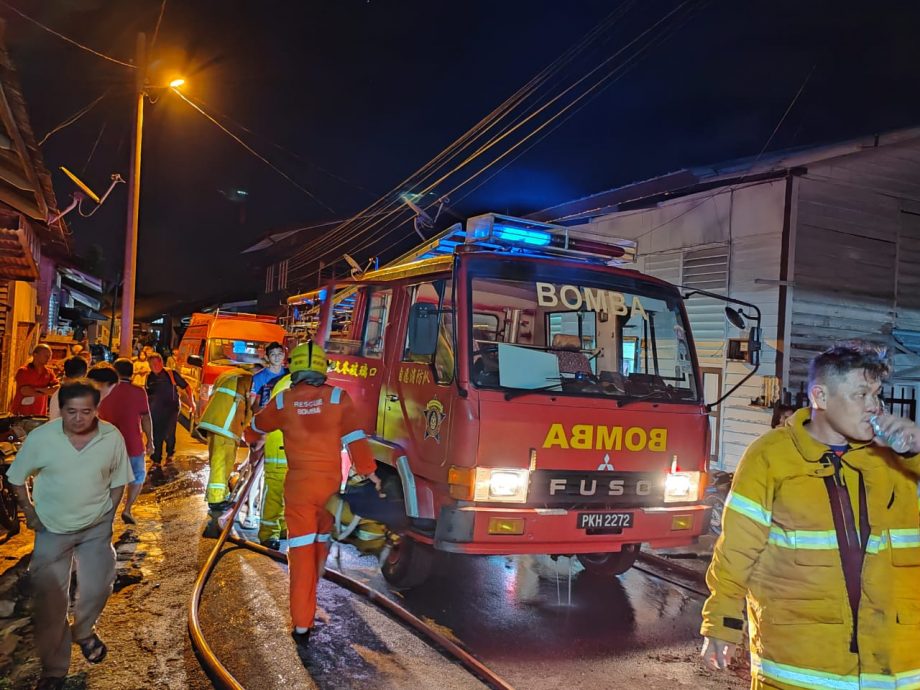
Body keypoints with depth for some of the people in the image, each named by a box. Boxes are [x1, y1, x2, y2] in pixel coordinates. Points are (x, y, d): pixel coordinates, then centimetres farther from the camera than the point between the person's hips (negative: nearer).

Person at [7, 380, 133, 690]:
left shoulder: (112, 437, -15)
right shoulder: (40, 438, -18)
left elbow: (118, 480, 0)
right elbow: (18, 478, -1)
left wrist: (107, 514, -1)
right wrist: (29, 512, -2)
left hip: (96, 527, 1)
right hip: (52, 528, -1)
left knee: (97, 588, 11)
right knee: (50, 601, 4)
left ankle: (83, 631, 45)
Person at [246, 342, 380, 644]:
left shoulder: (283, 401, 0)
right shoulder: (337, 398, -5)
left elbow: (258, 425, 19)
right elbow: (355, 437, -6)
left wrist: (255, 438, 43)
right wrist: (369, 471, 5)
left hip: (298, 483, 0)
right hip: (330, 482, 1)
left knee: (301, 551, 1)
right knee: (322, 537, 24)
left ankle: (302, 625, 2)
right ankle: (314, 583, 45)